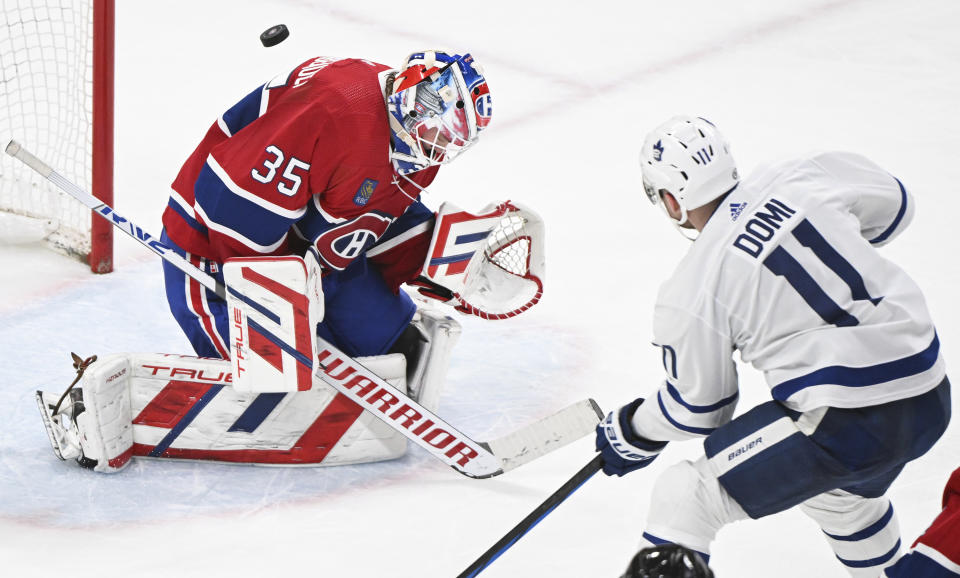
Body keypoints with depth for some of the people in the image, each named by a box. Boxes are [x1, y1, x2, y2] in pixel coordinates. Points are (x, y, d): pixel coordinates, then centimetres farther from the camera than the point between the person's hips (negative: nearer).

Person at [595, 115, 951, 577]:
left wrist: (631, 434, 23)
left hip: (843, 425, -7)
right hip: (931, 399, 7)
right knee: (841, 491, 38)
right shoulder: (805, 178, 4)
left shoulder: (691, 291, -7)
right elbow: (894, 203, 20)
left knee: (685, 496, 3)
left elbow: (698, 408, 5)